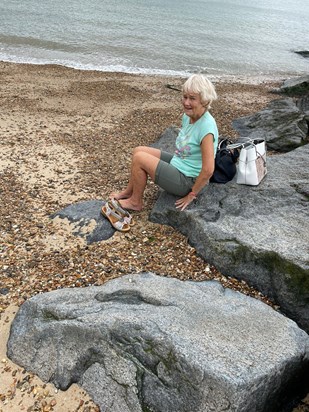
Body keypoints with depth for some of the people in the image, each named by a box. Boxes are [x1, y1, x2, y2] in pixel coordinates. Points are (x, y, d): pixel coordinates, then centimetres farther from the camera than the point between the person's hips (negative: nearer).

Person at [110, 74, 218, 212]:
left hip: (188, 181, -9)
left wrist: (192, 194, -19)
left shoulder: (206, 127, -28)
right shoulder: (188, 115, 0)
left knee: (139, 159, -12)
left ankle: (135, 202, 9)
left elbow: (208, 170, -29)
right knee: (138, 151, 9)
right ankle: (129, 191, 26)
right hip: (178, 163, 9)